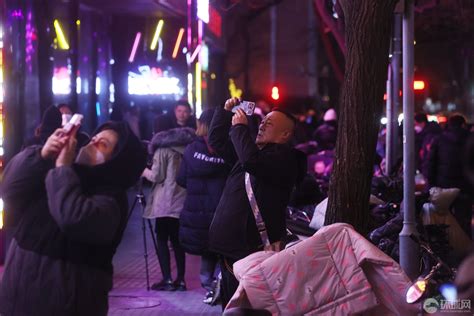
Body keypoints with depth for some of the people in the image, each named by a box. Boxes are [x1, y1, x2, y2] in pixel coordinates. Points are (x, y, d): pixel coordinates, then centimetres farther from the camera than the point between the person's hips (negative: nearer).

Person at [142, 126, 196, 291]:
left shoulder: (163, 149, -6)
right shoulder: (186, 146, 9)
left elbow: (157, 176, -8)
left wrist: (145, 172, 11)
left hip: (165, 202, -6)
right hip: (182, 201, 6)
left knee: (162, 239, 0)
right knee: (177, 240, 11)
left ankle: (167, 280, -5)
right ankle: (180, 279, 9)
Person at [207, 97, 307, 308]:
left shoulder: (284, 157, -11)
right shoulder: (255, 149, 19)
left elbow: (251, 161, -28)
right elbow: (217, 141, 27)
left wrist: (240, 127, -15)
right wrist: (226, 112, 16)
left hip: (254, 247, -10)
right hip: (231, 244, 10)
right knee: (229, 303, 15)